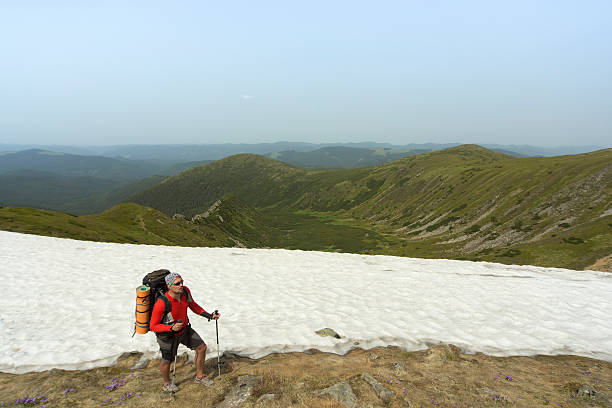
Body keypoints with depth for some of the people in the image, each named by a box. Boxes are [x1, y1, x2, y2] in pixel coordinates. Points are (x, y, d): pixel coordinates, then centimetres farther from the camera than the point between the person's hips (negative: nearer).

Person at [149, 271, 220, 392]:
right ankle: (167, 384, 49)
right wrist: (172, 328, -40)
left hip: (184, 329, 5)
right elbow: (153, 326, -25)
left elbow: (193, 305, 2)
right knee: (167, 361, 16)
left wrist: (209, 316, -4)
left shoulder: (185, 291, -18)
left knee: (202, 347, 10)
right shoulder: (161, 304, -36)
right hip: (168, 336, -5)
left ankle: (199, 376, 34)